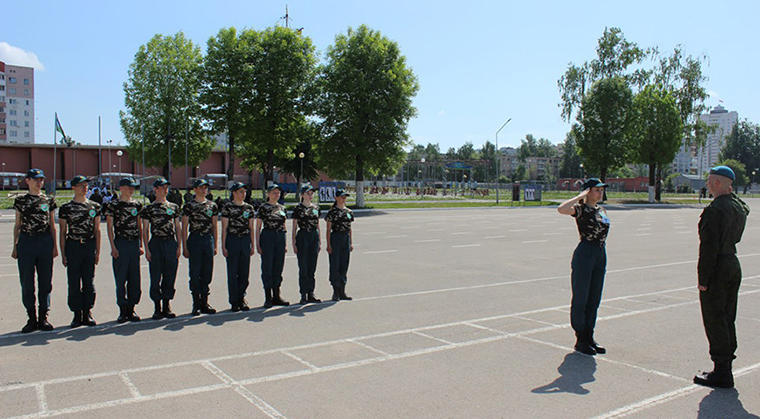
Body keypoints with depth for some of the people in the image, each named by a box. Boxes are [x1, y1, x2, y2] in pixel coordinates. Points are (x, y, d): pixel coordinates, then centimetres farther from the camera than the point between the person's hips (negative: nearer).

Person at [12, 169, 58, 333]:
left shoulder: (49, 200, 9)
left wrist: (55, 246, 5)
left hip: (45, 240, 0)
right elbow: (17, 225, 9)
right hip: (26, 240, 0)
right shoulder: (20, 201, 7)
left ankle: (43, 317, 13)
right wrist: (15, 246, 5)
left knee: (45, 281, 3)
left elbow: (52, 224, 10)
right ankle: (32, 318, 11)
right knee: (27, 281, 2)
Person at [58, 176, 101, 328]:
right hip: (73, 246, -2)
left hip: (90, 245, 2)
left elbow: (97, 230, 10)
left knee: (89, 281, 5)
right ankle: (77, 314, 10)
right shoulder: (66, 208, 3)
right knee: (74, 282, 1)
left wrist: (97, 251, 4)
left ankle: (87, 313, 13)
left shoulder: (95, 206, 9)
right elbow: (63, 232, 4)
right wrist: (63, 254, -1)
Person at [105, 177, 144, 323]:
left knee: (134, 278, 5)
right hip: (120, 243, -4)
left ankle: (131, 309, 14)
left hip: (134, 243, 4)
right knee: (121, 278, -1)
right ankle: (123, 311, 7)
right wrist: (113, 247, -9)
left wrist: (141, 245, 9)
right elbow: (109, 227, -2)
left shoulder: (137, 205, 12)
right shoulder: (113, 205, 0)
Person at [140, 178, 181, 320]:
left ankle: (167, 306, 15)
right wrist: (147, 249, -4)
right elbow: (145, 230, 4)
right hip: (156, 243, -2)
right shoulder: (148, 208, 6)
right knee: (156, 277, 0)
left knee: (170, 276, 4)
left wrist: (179, 246, 5)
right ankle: (157, 308, 9)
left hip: (171, 243, 2)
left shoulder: (174, 207, 13)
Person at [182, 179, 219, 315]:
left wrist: (215, 245, 11)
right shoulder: (189, 206, 1)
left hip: (209, 239, 4)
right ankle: (196, 304, 8)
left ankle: (204, 303, 15)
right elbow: (184, 228, 0)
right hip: (195, 239, -3)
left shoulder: (212, 206, 12)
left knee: (207, 273, 6)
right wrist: (184, 247, -6)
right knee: (195, 273, 0)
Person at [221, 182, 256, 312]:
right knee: (232, 272, 1)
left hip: (245, 240, 4)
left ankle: (241, 298, 16)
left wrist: (252, 245, 10)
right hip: (232, 239, -4)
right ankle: (234, 301, 10)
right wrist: (224, 246, -8)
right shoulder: (227, 207, -2)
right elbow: (224, 228, -3)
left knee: (244, 271, 5)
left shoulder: (249, 207, 10)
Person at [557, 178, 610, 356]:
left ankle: (589, 337, 24)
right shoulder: (581, 209, -9)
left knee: (594, 300, 13)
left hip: (601, 255, 8)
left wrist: (602, 261, 18)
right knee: (581, 299, 1)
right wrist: (581, 196, -18)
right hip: (584, 254, -8)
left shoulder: (602, 211, 15)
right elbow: (561, 209, -30)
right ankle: (580, 340, 10)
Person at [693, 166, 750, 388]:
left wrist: (703, 279, -16)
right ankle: (726, 367, 25)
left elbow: (709, 247, -21)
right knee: (727, 319, 16)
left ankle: (721, 373, 5)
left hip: (717, 270, -9)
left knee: (715, 321, -1)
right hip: (734, 266, 9)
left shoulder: (714, 210, -18)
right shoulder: (739, 207, 9)